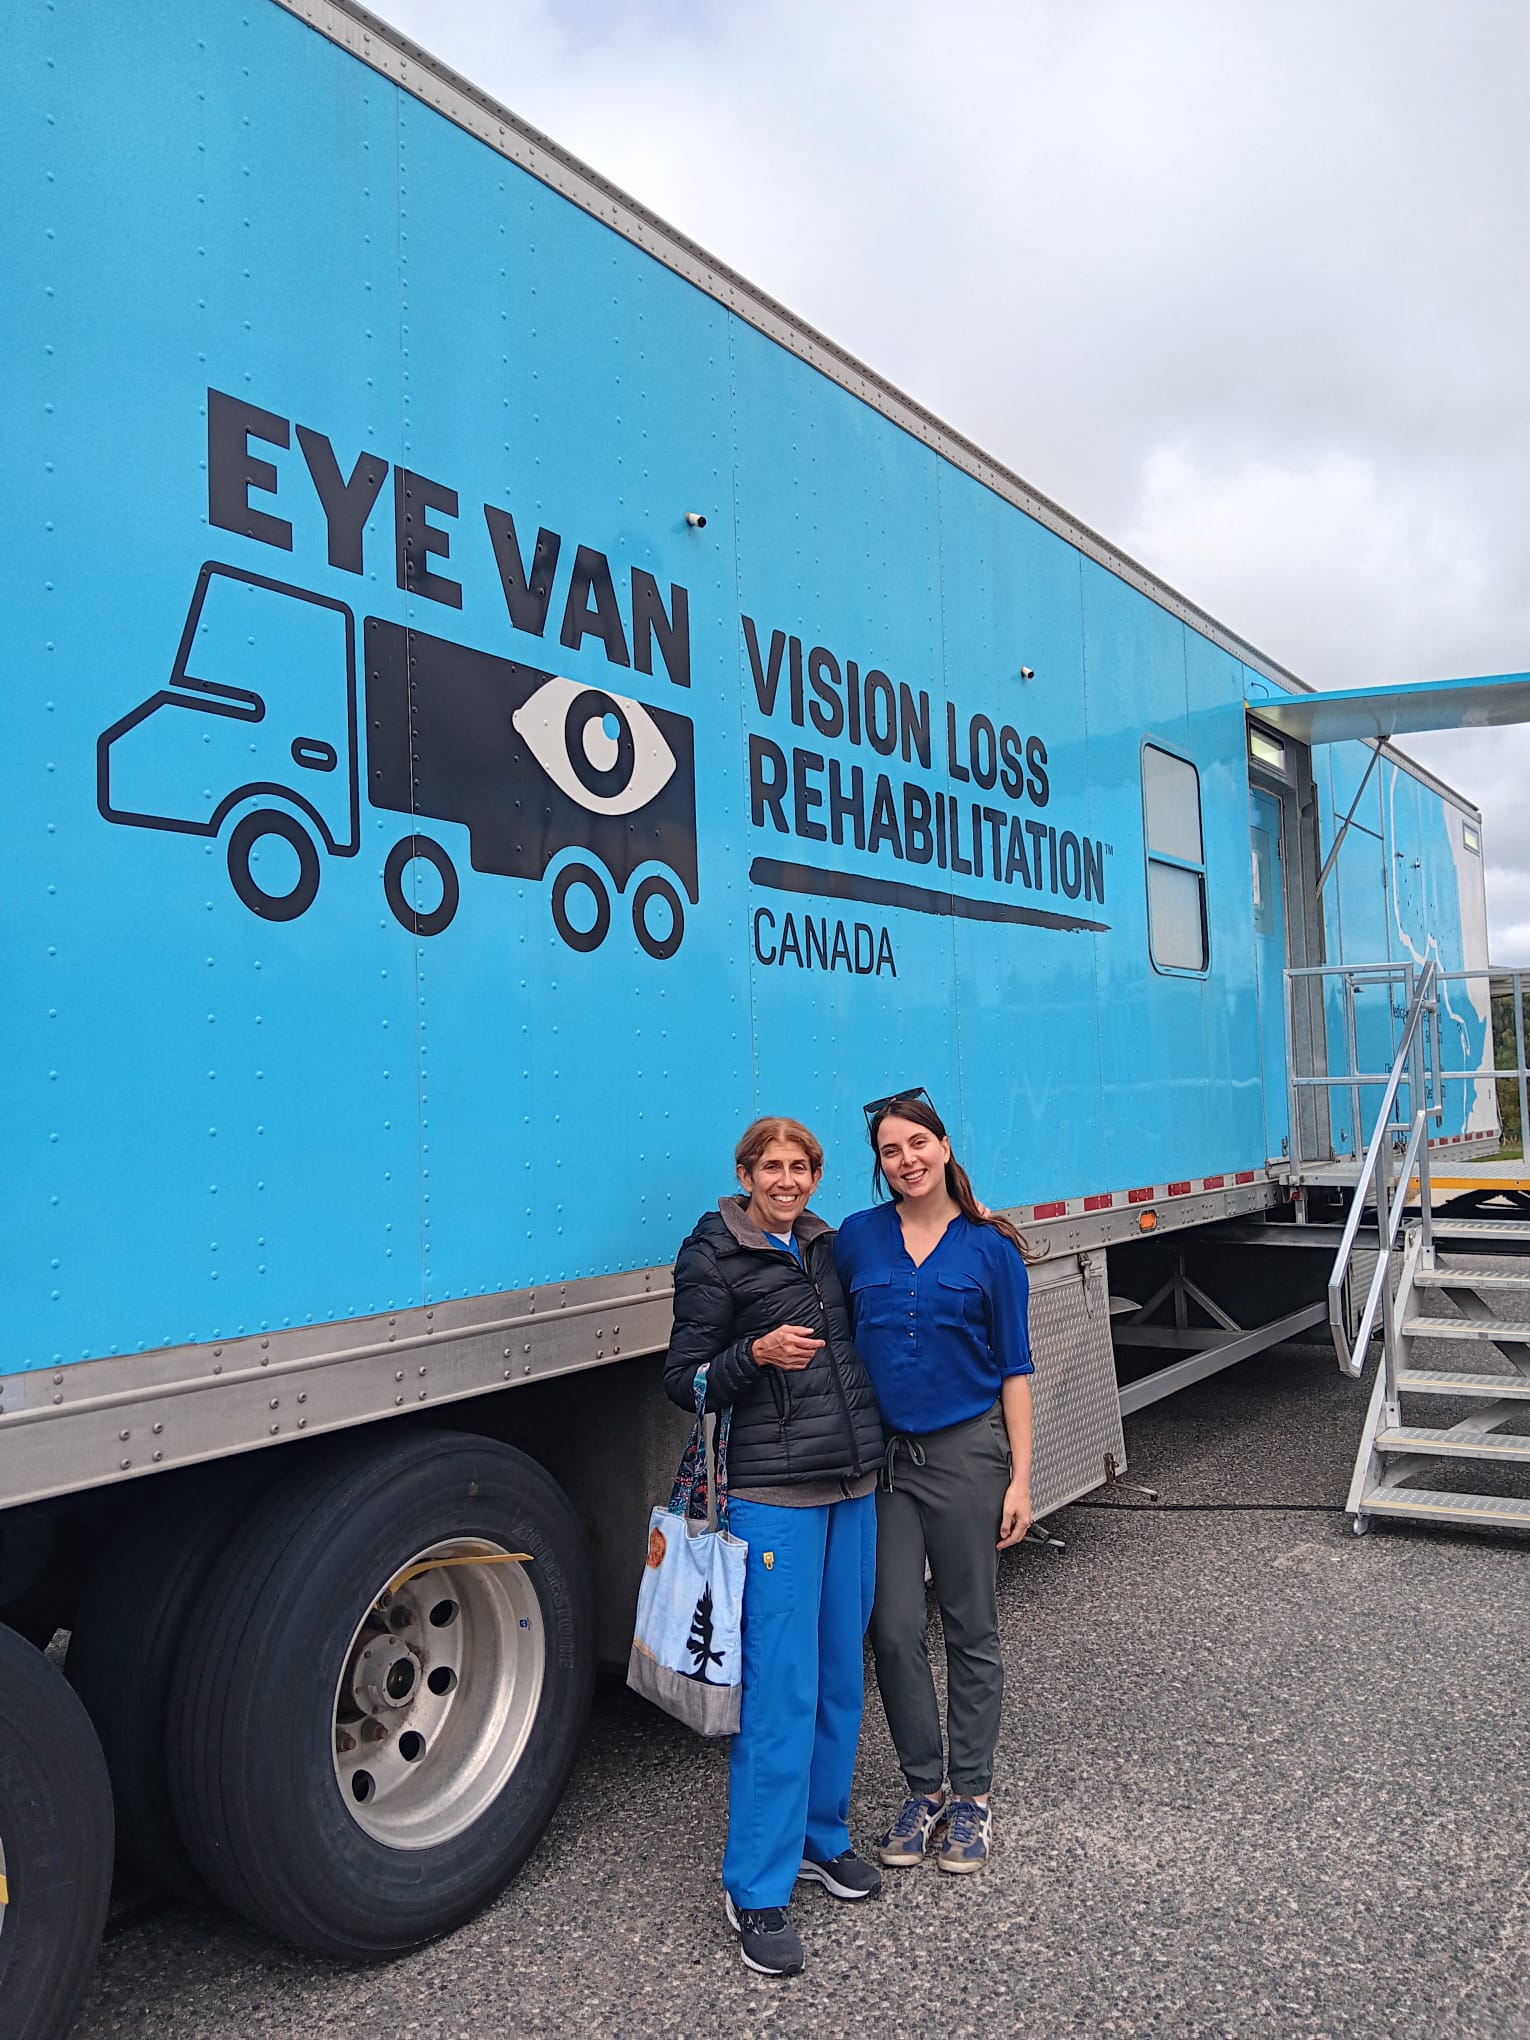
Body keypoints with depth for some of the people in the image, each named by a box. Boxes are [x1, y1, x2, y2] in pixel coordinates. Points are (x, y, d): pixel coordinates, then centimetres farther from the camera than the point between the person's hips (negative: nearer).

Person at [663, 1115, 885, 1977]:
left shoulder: (826, 1244, 11)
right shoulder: (714, 1259, -7)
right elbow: (684, 1381, -9)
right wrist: (757, 1354, -23)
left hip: (852, 1485, 7)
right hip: (774, 1494, -6)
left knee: (842, 1673, 14)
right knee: (783, 1687, -6)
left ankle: (822, 1835, 33)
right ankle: (756, 1890, 7)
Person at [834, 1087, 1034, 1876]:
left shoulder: (990, 1247, -3)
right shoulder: (856, 1239, 1)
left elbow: (1013, 1367, -1)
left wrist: (1019, 1478, -4)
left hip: (967, 1453, -1)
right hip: (882, 1456, 2)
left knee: (970, 1631, 9)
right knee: (895, 1629, 4)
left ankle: (969, 1795, 25)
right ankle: (922, 1789, 24)